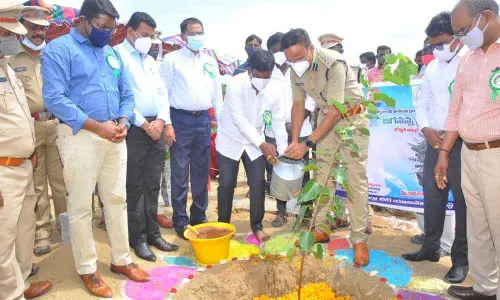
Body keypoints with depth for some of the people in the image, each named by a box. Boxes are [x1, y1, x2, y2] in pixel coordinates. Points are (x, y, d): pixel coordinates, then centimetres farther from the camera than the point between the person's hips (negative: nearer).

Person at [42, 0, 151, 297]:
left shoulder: (112, 52, 15)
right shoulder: (59, 49, -5)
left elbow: (127, 94, 15)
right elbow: (55, 98, -16)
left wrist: (123, 122, -5)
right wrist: (97, 127, -19)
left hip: (115, 137, 6)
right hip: (81, 136, -6)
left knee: (117, 200, 12)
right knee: (81, 207, 4)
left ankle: (121, 259, 27)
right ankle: (87, 269, 20)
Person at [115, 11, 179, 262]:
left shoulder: (150, 60, 20)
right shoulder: (117, 55, -4)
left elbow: (162, 92, 14)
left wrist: (162, 120, -3)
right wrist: (144, 123, -13)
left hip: (156, 128, 7)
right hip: (135, 129, -7)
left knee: (153, 186, 12)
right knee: (135, 187, 1)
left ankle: (152, 233, 22)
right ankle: (137, 238, 13)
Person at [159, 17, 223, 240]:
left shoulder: (210, 62, 13)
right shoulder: (171, 59, 0)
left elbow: (217, 91, 15)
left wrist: (219, 119, 9)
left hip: (203, 120, 4)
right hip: (180, 119, -4)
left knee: (201, 173, 10)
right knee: (180, 174, 0)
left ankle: (199, 217, 24)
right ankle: (180, 221, 13)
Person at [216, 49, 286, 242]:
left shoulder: (275, 91, -13)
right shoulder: (236, 84, -24)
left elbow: (279, 124, -8)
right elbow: (239, 119, -29)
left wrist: (283, 153, -15)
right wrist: (262, 143, -34)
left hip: (255, 142, 3)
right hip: (230, 140, -2)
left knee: (258, 183, -2)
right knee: (226, 184, 1)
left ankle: (257, 225, 17)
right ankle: (223, 225, 20)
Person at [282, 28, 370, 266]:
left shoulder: (333, 64, -30)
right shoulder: (296, 69, -9)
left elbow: (335, 112, -30)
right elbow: (298, 104, 3)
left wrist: (307, 144, -31)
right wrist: (294, 141, -2)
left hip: (352, 116, -6)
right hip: (326, 117, 6)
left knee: (356, 179, -7)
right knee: (322, 174, 7)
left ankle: (359, 240, 2)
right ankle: (321, 229, 19)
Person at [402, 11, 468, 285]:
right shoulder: (432, 68, 12)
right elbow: (421, 103, 14)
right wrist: (426, 129, -3)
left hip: (463, 144, -6)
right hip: (434, 142, 6)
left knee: (463, 201, 2)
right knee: (432, 197, 13)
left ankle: (461, 258, 15)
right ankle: (431, 247, 27)